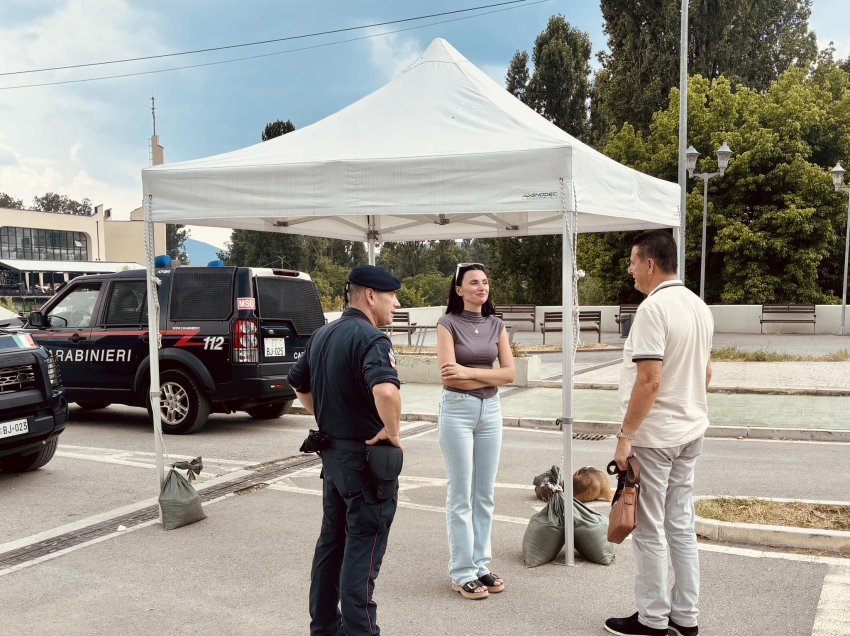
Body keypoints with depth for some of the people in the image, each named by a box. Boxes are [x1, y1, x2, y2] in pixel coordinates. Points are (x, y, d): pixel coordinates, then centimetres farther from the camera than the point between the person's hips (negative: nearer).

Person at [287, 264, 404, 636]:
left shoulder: (322, 335, 9)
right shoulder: (370, 338, -20)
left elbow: (298, 384, 21)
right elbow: (385, 390, -38)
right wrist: (392, 430, -23)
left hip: (332, 452, 9)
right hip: (367, 456, -9)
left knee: (331, 541, 18)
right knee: (362, 552, -1)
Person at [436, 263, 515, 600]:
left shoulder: (496, 325, 8)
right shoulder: (448, 324, -6)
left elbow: (509, 372, 0)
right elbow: (448, 375, -14)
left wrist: (469, 372, -12)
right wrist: (489, 376, -9)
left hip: (491, 410, 5)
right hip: (457, 410, -5)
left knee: (485, 494, 10)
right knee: (461, 496, 1)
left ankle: (481, 564, 21)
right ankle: (462, 573, 9)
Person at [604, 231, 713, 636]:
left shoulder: (653, 307, -19)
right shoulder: (698, 306, 9)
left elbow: (649, 381, -24)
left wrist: (625, 435, -18)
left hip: (654, 436, -9)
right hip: (690, 432, 9)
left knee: (650, 531, 3)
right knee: (681, 526, 15)